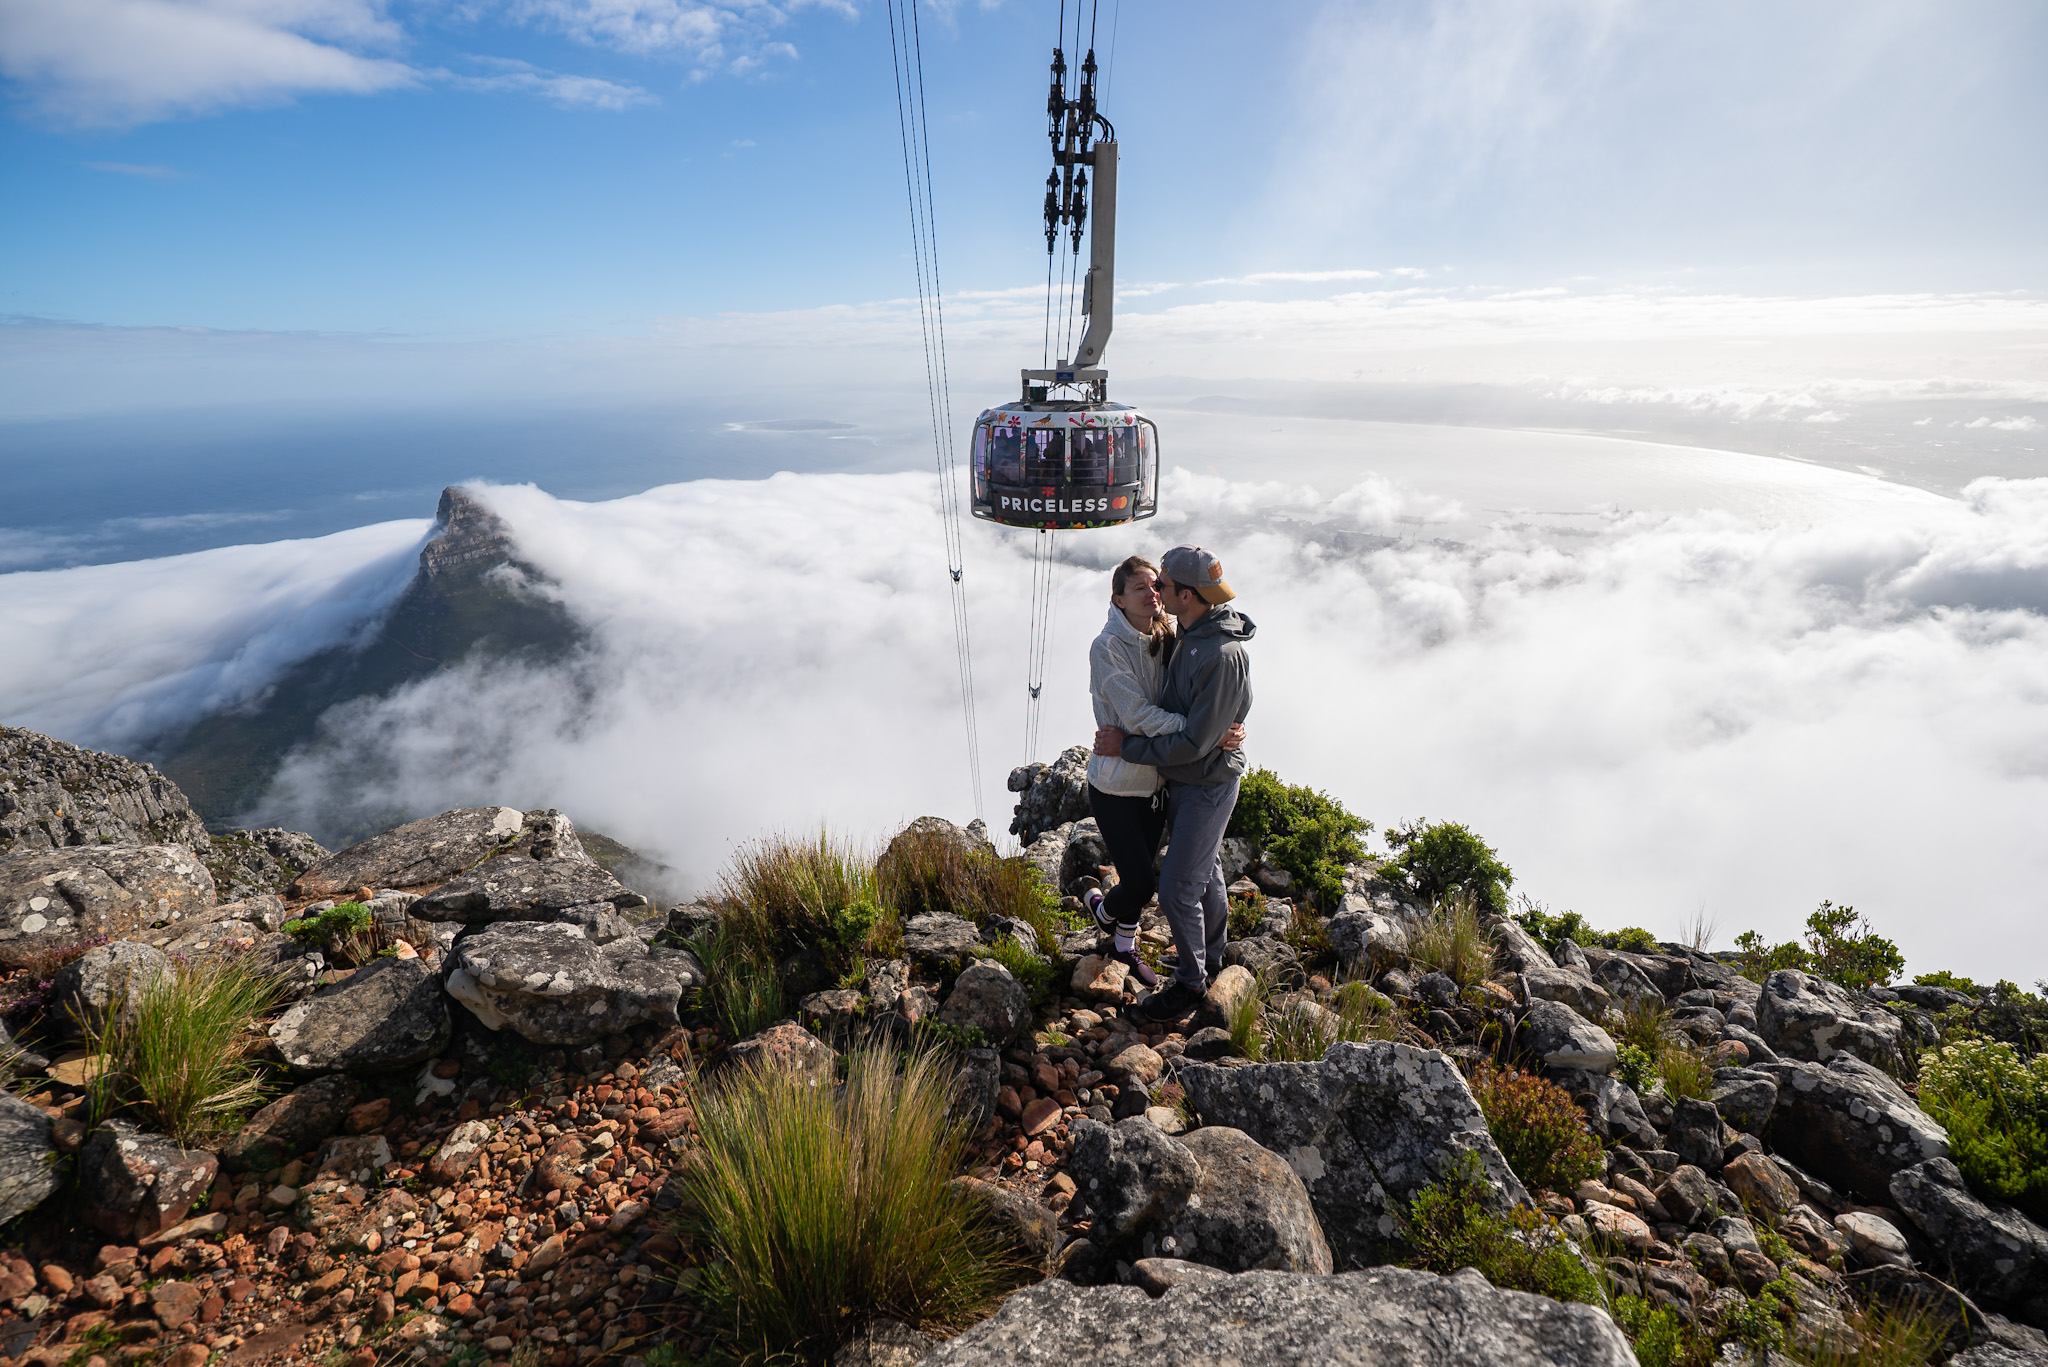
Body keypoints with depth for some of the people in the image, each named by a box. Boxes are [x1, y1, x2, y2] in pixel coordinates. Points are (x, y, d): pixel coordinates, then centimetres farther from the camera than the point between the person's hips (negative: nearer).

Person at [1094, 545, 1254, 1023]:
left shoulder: (1225, 657, -31)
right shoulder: (1188, 632, -2)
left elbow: (1195, 743, -28)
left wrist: (1127, 746, -21)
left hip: (1208, 785, -9)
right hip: (1181, 778, 9)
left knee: (1177, 889, -1)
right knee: (1205, 870, 24)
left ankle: (1190, 981, 20)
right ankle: (1212, 956, 44)